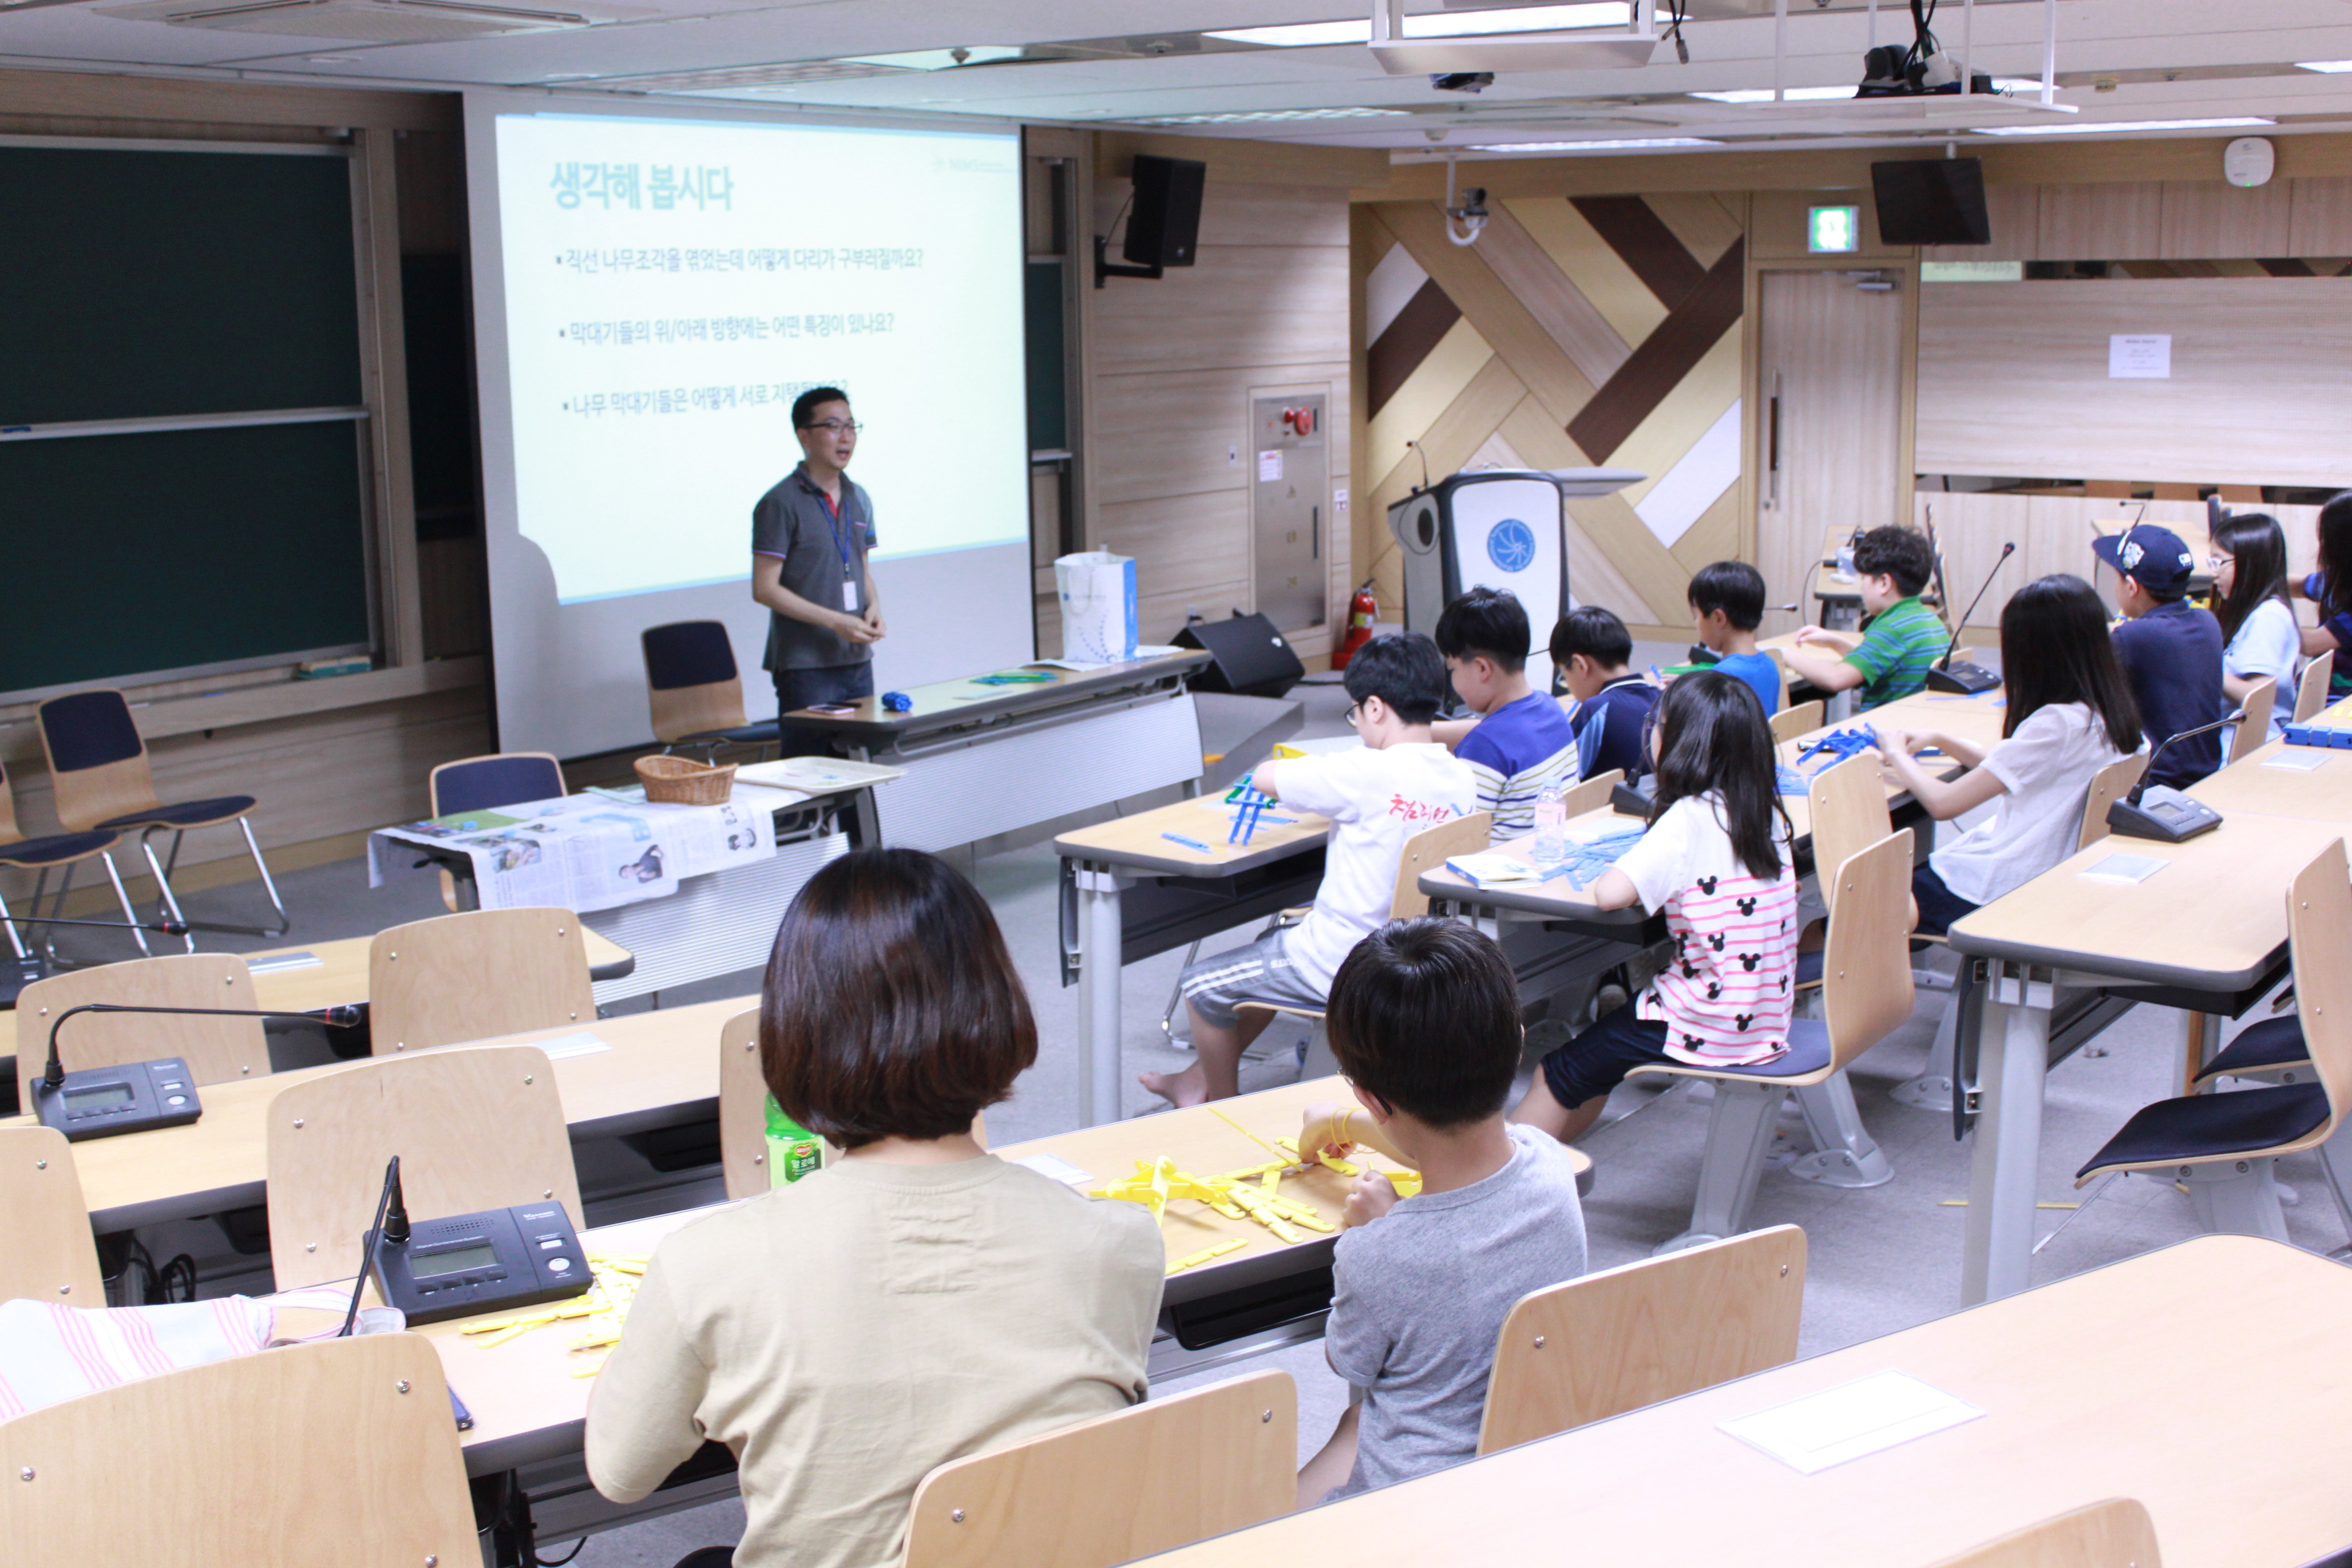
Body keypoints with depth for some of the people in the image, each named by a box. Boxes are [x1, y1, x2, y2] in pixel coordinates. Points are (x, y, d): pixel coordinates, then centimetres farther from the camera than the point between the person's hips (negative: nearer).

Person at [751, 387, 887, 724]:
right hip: (805, 666, -7)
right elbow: (765, 588, -13)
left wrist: (873, 607, 0)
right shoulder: (781, 504, -10)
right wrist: (835, 622, -18)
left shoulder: (858, 499, 12)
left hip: (857, 660, 7)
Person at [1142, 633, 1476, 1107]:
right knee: (1275, 941, 32)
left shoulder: (1368, 775, -25)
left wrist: (1295, 771, 3)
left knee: (1201, 987, 10)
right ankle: (1201, 1079, 40)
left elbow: (1263, 777, -17)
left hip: (1345, 966, -8)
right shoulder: (1462, 779, -4)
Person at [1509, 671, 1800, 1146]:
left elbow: (1609, 894, -29)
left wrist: (1611, 870, -7)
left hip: (1712, 1026, -9)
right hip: (1765, 1018, 9)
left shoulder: (1691, 817, -20)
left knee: (1563, 1073, 8)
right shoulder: (1766, 812, 3)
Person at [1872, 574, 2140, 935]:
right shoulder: (2106, 713, 4)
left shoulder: (2056, 725, -24)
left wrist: (1897, 754, -4)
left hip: (1995, 892, -10)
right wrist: (1940, 740, 12)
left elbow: (1943, 803, -21)